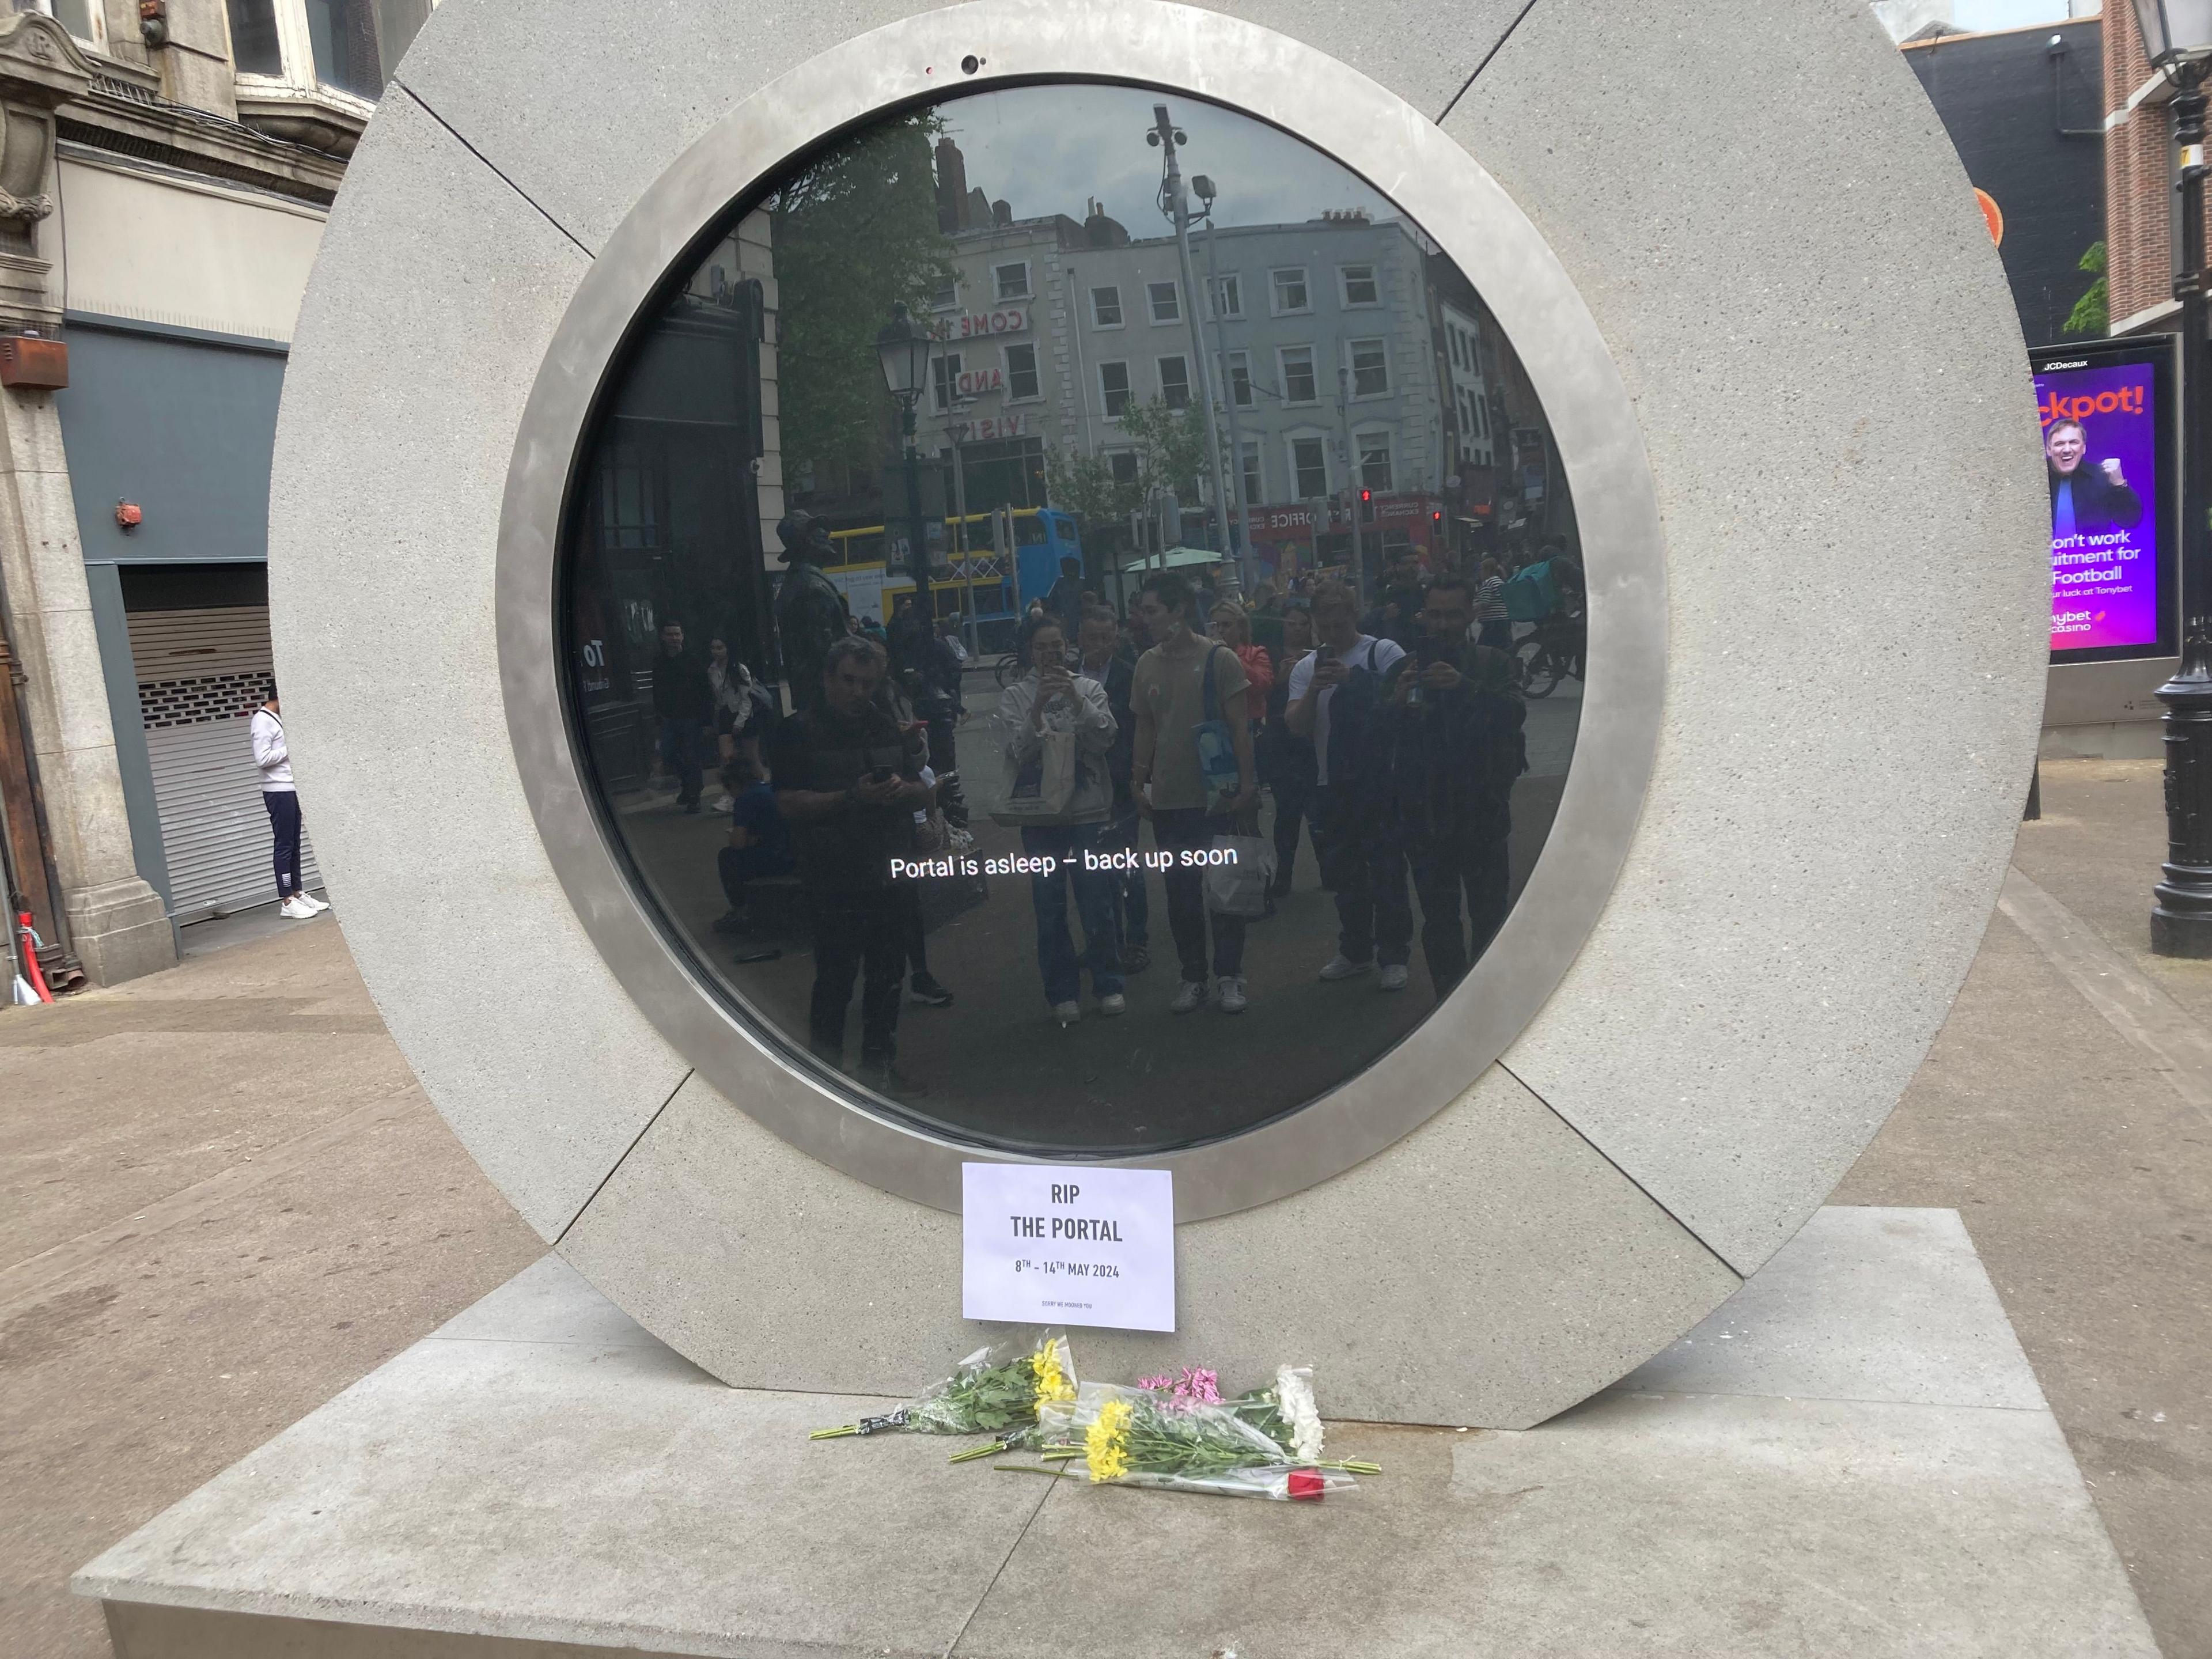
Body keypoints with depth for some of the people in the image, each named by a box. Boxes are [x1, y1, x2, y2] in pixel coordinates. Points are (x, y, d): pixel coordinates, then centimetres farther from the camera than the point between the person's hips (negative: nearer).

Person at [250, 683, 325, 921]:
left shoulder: (278, 718, 15)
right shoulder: (262, 720, -12)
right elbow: (262, 759, -20)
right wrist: (291, 749, -12)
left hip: (290, 789, 9)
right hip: (278, 792, -9)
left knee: (294, 845, 12)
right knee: (284, 846, -6)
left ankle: (297, 894, 18)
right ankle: (287, 903, -3)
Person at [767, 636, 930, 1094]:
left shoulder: (886, 729, 15)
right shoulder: (798, 733, -4)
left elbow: (922, 793, 14)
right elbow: (789, 803, -15)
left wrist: (902, 789, -10)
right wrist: (852, 798, -24)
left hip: (890, 878, 6)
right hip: (834, 881, -6)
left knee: (886, 977, 11)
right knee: (835, 980, -3)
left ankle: (879, 1067, 23)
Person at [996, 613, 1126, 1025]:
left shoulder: (1089, 689, 4)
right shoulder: (1015, 697, 3)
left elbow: (1105, 740, -8)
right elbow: (1017, 753, -7)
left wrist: (1076, 700, -19)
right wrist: (1037, 708, -19)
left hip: (1089, 810, 0)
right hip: (1040, 816, 0)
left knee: (1097, 902, 4)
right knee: (1050, 908, 5)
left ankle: (1108, 985, 18)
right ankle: (1062, 992, 15)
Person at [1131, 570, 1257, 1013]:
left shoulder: (1219, 658, -7)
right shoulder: (1146, 665, 6)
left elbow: (1239, 725, -7)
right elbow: (1145, 729, 12)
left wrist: (1246, 782, -12)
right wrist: (1139, 782, 7)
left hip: (1216, 795, -4)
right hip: (1168, 798, 4)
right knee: (1180, 892, 7)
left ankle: (1229, 977, 13)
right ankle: (1193, 978, 17)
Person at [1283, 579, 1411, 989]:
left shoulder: (1384, 652, -3)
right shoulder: (1307, 668, 9)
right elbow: (1296, 725, 0)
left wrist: (1353, 678, -23)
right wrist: (1313, 691, -18)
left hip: (1379, 781, -5)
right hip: (1332, 786, 5)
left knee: (1387, 871, -1)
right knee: (1344, 876, 13)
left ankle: (1394, 956, 9)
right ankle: (1356, 951, 26)